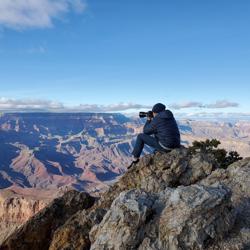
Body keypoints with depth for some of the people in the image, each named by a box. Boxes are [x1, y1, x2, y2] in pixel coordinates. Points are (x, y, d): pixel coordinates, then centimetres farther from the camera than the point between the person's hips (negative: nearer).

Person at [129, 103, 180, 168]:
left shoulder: (156, 120, -11)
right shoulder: (171, 117, 11)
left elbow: (146, 131, 3)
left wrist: (148, 120, 16)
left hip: (165, 146, -7)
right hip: (175, 145, 8)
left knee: (141, 136, 6)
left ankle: (135, 160, 13)